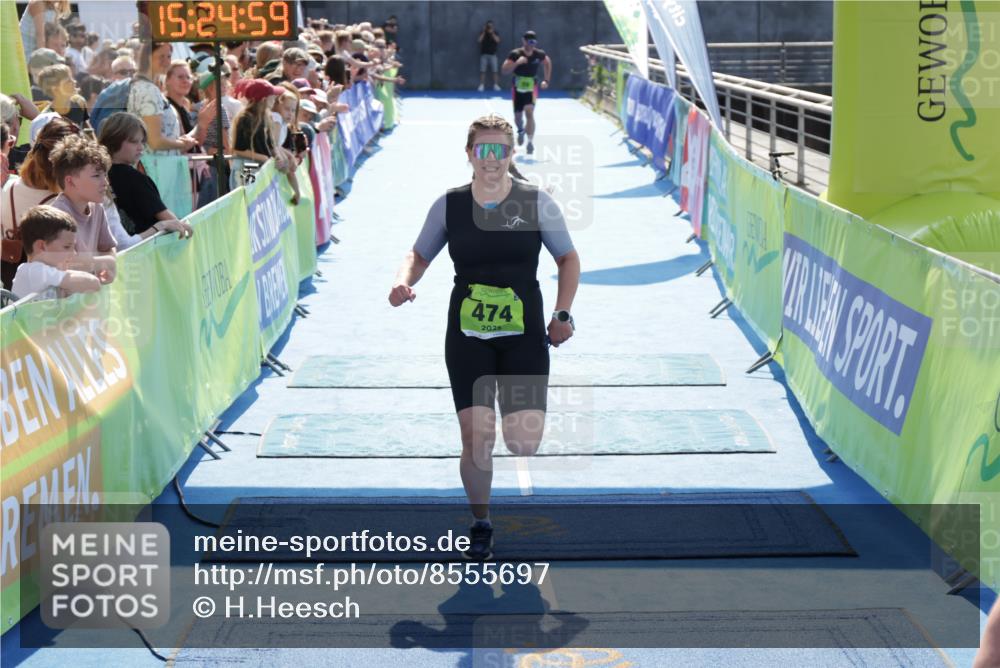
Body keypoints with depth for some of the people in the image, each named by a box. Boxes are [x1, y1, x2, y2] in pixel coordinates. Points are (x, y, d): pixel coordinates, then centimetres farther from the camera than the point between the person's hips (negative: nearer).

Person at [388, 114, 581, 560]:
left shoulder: (536, 202, -1)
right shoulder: (449, 205, 1)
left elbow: (568, 259, 10)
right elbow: (419, 256, 12)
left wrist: (562, 314, 1)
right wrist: (403, 282, -10)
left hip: (524, 336, 0)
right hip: (467, 336, 1)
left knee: (523, 443, -12)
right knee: (477, 441, -7)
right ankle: (480, 525, 18)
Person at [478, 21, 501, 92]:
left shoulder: (495, 33, 6)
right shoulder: (482, 33, 6)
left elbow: (497, 40, -10)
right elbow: (480, 40, -8)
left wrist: (492, 33, -15)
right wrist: (484, 32, -12)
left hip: (493, 54, 0)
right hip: (484, 54, 0)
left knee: (495, 70, -5)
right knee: (482, 71, -4)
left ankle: (496, 85, -2)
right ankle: (481, 85, -3)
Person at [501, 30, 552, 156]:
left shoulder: (539, 54, -6)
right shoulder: (515, 54, -13)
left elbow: (548, 63, 16)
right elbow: (505, 70, -19)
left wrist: (546, 80, 9)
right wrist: (517, 62, -33)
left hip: (531, 88, 0)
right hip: (518, 89, 0)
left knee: (529, 112, -21)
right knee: (518, 116, 12)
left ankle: (530, 141, -22)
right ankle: (521, 130, 47)